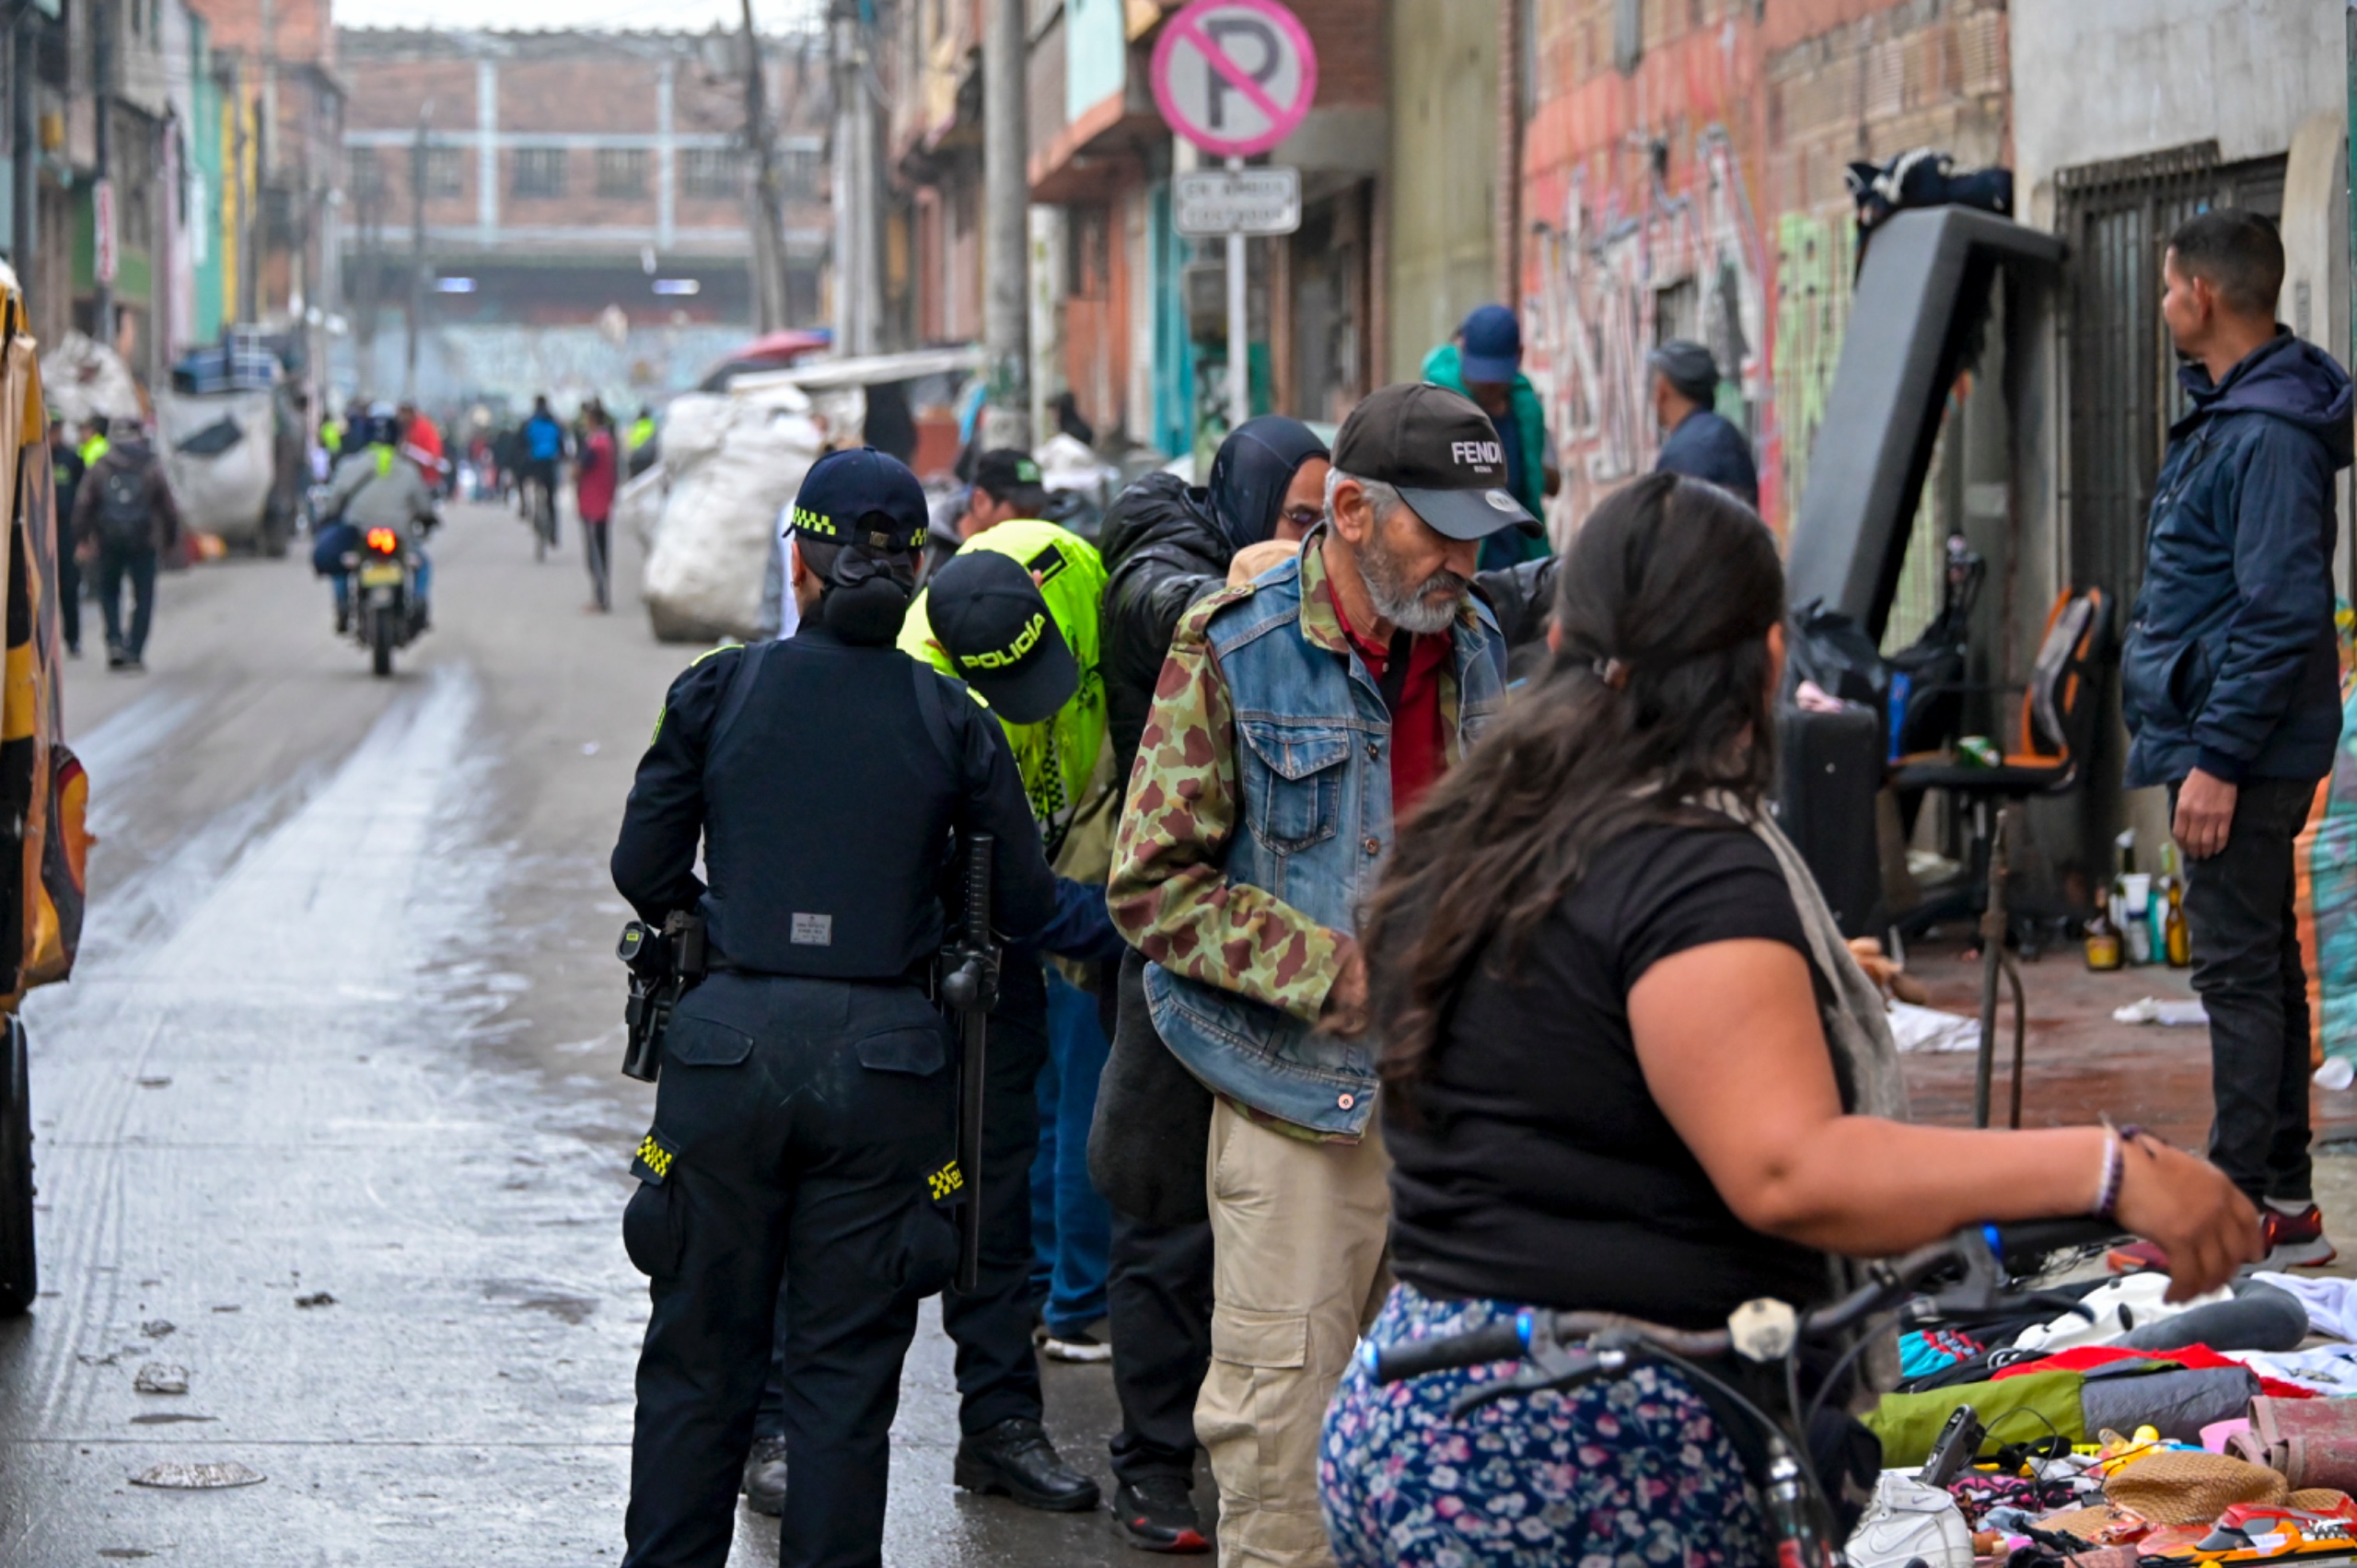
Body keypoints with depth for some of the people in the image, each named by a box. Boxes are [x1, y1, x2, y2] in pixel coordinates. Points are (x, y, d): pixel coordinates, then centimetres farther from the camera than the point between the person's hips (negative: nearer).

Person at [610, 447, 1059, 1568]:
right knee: (845, 1370, 7)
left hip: (729, 1044, 0)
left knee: (700, 1358, 11)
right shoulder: (951, 723, -1)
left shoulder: (717, 692, -1)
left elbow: (643, 869, 4)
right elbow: (1025, 906, 4)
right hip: (884, 1059, 0)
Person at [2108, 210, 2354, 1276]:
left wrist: (2218, 758, -24)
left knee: (2240, 970, -8)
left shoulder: (2269, 437, -19)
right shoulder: (2227, 417, 14)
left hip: (2242, 747, -11)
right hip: (2225, 747, 11)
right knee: (2260, 968, 14)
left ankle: (2248, 1208, -5)